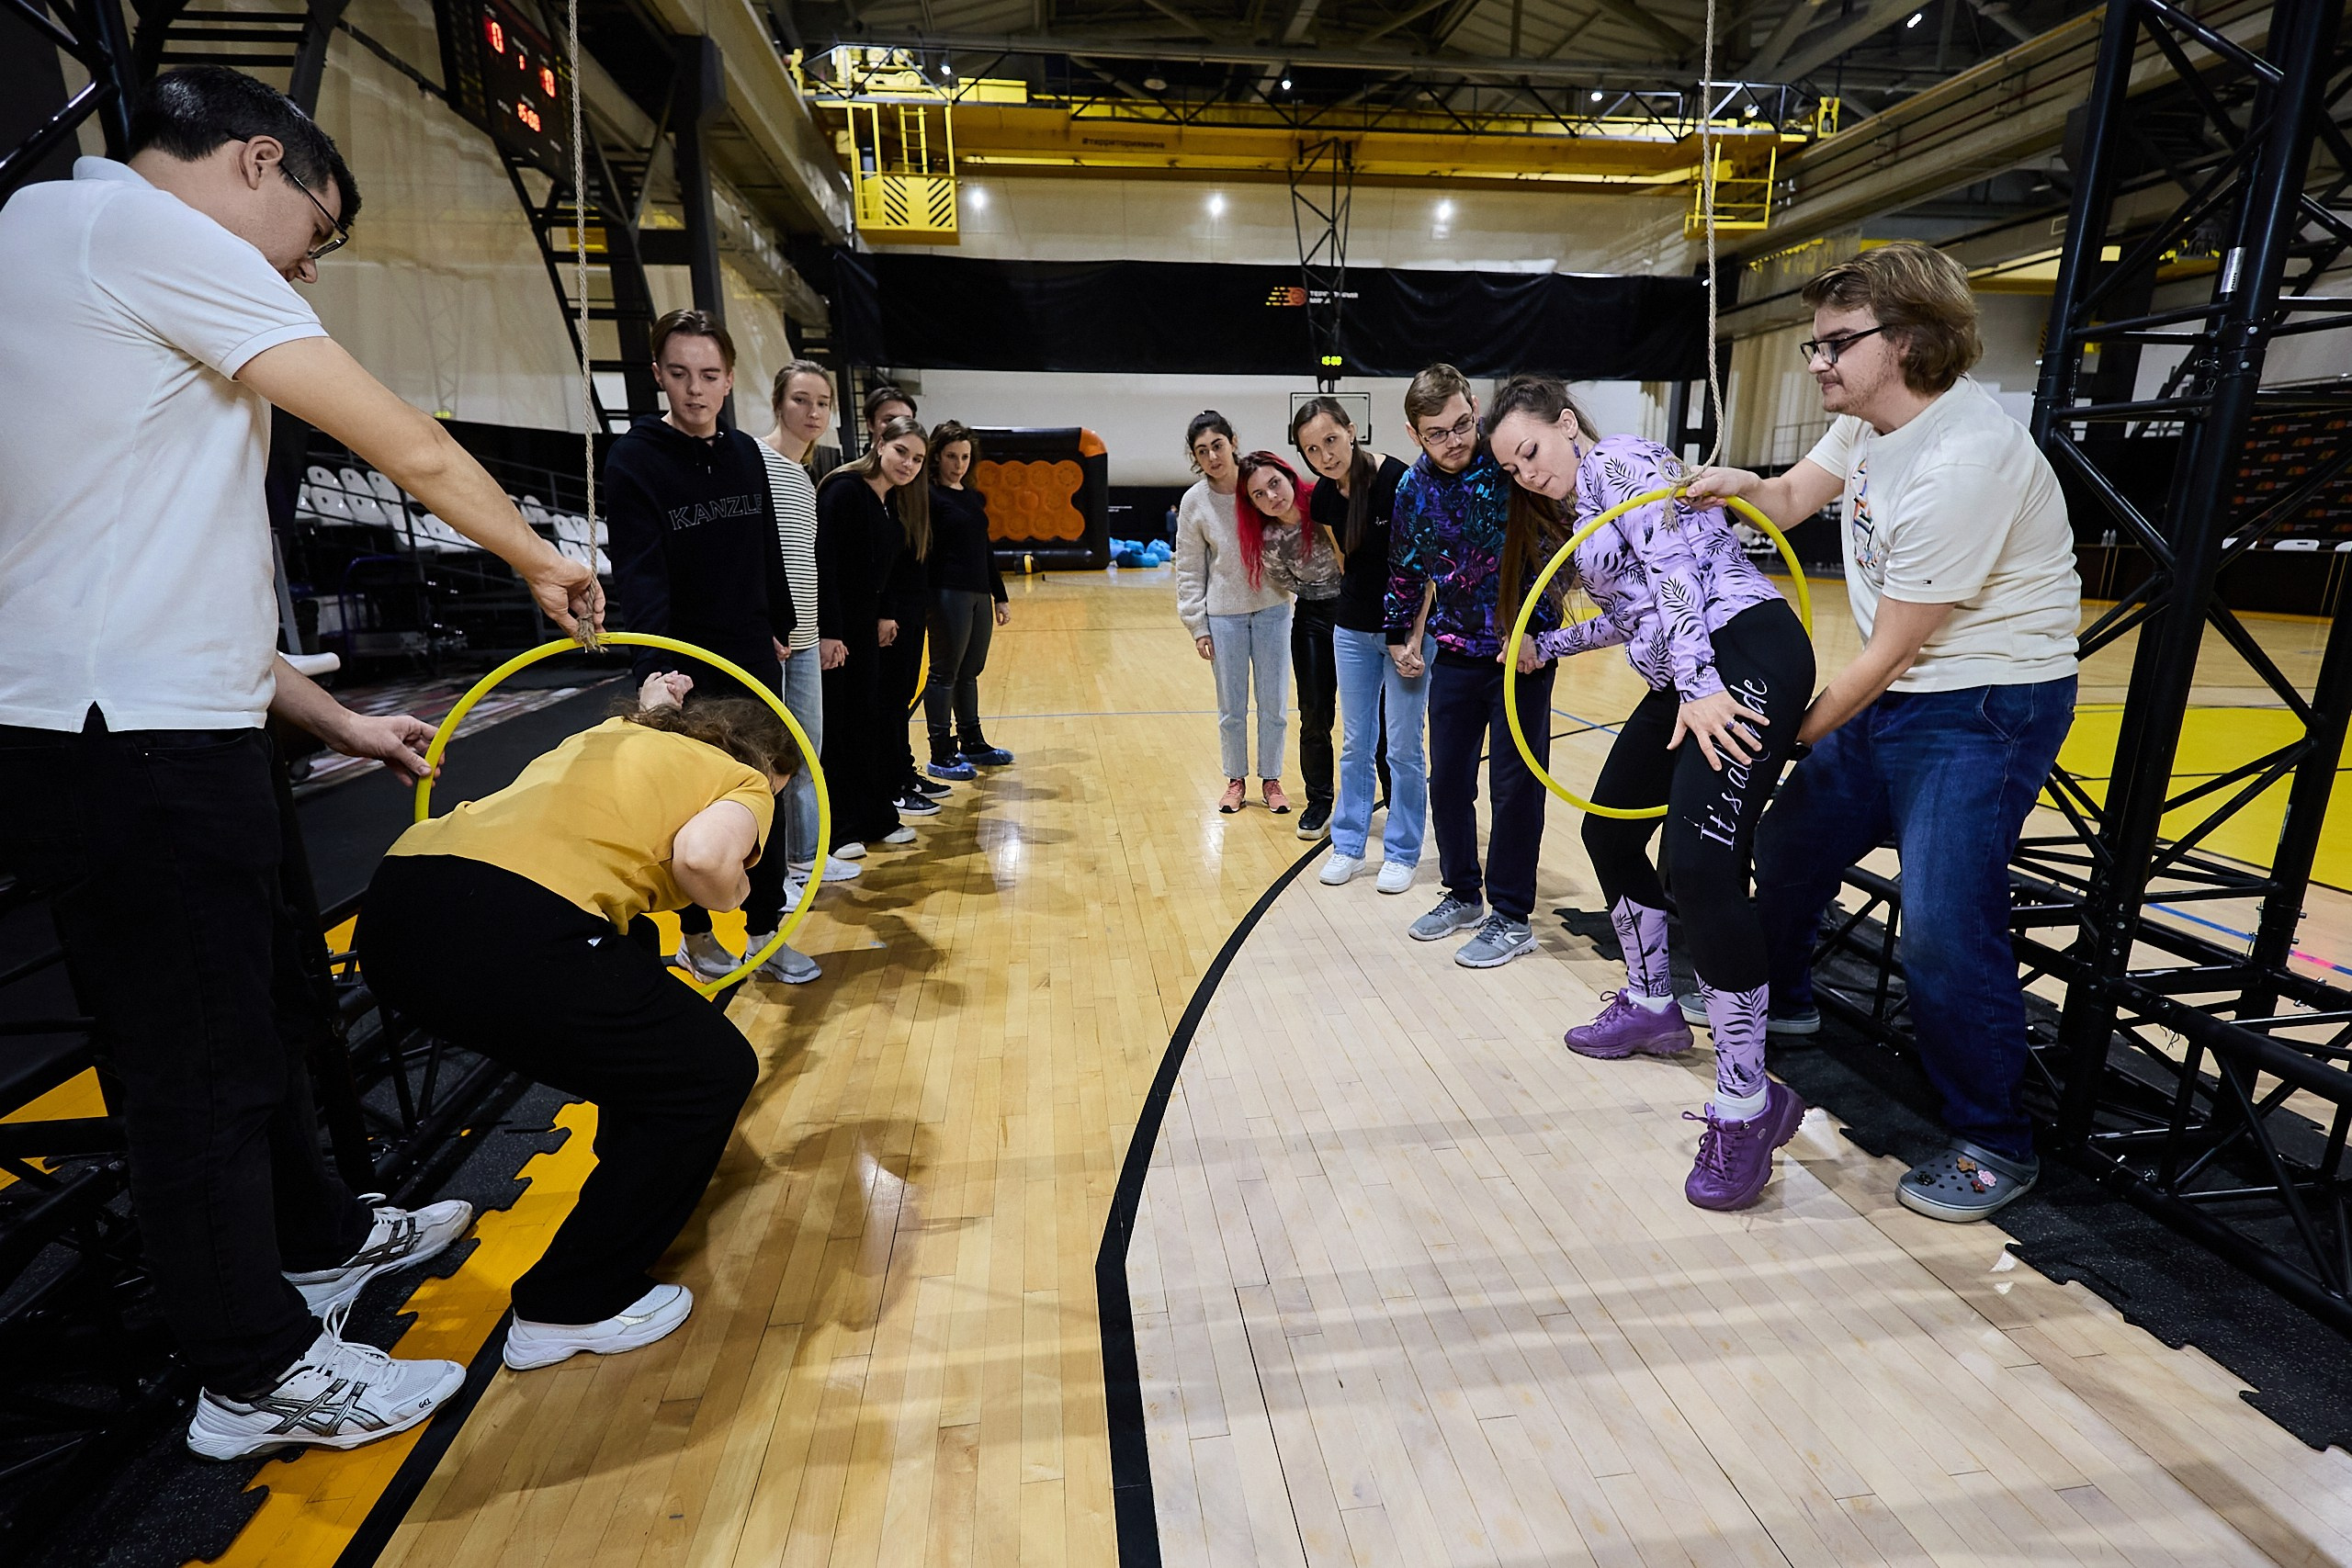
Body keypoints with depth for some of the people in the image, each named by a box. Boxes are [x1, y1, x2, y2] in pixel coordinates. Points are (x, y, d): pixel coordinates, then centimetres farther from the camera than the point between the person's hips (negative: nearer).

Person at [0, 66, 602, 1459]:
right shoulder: (140, 222, -9)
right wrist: (544, 561, 6)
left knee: (254, 1005, 21)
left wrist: (335, 719, 18)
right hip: (138, 751, -10)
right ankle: (259, 1376, 18)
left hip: (150, 736, 10)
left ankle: (320, 1241, 40)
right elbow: (418, 453, -12)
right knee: (202, 1064, 1)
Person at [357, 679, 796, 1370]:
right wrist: (734, 895, 8)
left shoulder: (618, 733, 31)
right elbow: (701, 854, -12)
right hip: (510, 937, -9)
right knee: (713, 1072, 7)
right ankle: (570, 1307, 15)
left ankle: (636, 1164, 52)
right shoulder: (744, 782, 11)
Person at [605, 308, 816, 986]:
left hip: (754, 659, 5)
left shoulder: (746, 453, 5)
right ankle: (696, 934, 26)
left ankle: (765, 934, 20)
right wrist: (656, 668, -34)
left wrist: (778, 627, 15)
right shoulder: (633, 460, -12)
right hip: (684, 671, -5)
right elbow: (641, 578, -23)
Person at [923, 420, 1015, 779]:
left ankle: (972, 744, 25)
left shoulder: (975, 498, 15)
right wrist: (927, 601, -20)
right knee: (944, 673, -1)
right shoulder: (930, 496, -7)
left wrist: (1000, 597, 19)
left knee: (970, 672, 14)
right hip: (948, 594, -7)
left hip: (980, 595, 7)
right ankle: (941, 754, 5)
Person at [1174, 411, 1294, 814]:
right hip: (1224, 614, 0)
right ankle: (1236, 780, 28)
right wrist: (1197, 625, -2)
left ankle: (1271, 779, 25)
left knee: (1273, 703, 9)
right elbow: (1189, 570, 1)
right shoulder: (1194, 502, -6)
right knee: (1231, 707, 10)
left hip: (1272, 608, 0)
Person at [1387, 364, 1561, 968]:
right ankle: (1463, 895, 27)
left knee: (1514, 785, -1)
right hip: (1456, 652, 5)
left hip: (1523, 649, -4)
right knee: (1447, 779, 9)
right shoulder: (1414, 487, -1)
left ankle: (1512, 918, 13)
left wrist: (1537, 632, -18)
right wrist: (1400, 636, 17)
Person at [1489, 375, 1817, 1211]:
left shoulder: (1623, 461, -3)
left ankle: (1748, 1102, -12)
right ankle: (1650, 1007, 34)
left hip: (1746, 652, -10)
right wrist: (1547, 647, 38)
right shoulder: (1576, 515, 22)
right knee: (1609, 831, 15)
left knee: (1702, 863, -21)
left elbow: (1677, 572, -16)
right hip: (1687, 680, 10)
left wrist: (1696, 685, -24)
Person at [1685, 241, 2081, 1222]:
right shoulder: (1871, 416, 0)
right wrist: (1742, 484, -8)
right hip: (1898, 695, 9)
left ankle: (1992, 1144, 4)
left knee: (1943, 926, -17)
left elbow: (1887, 654, -23)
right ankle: (1781, 998, 42)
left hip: (1988, 706, -9)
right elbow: (1797, 498, 16)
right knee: (1790, 840, 16)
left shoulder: (1961, 463, -27)